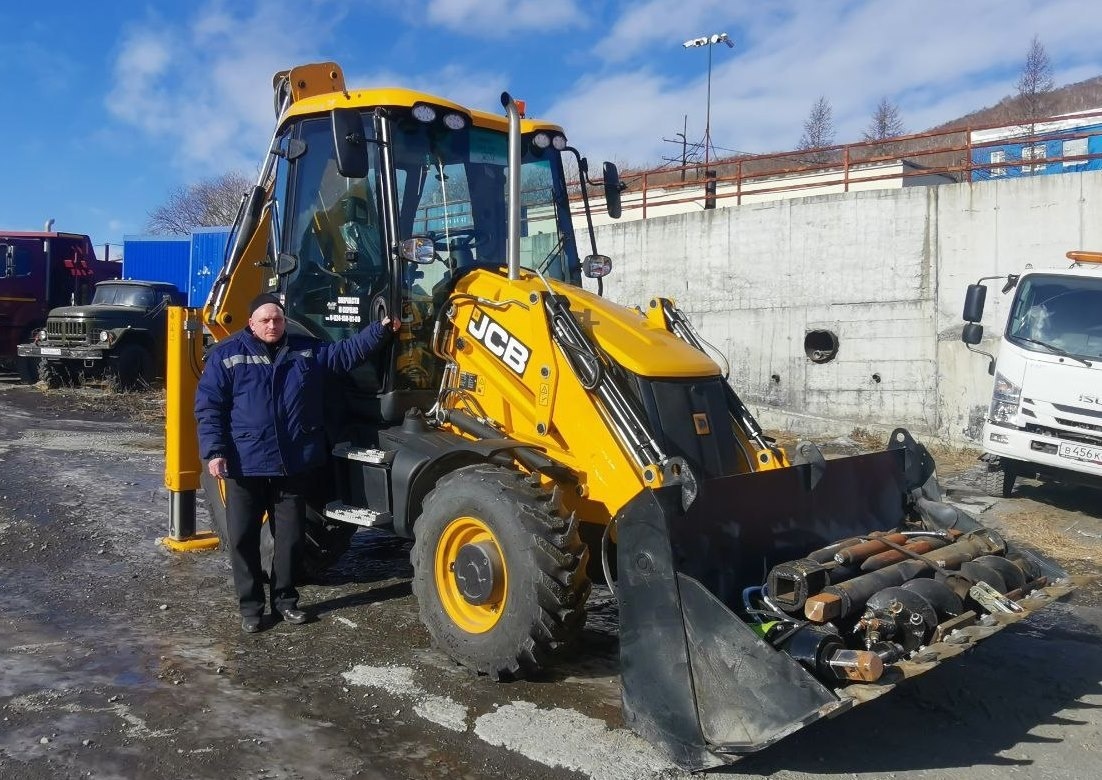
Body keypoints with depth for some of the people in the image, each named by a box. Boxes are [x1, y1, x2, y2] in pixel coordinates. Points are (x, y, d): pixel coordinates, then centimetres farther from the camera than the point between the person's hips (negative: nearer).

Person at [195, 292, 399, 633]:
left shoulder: (307, 350, 9)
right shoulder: (226, 355, -1)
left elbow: (347, 352, 10)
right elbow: (208, 406, -3)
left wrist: (381, 329, 0)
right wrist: (214, 451, -12)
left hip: (293, 463, 3)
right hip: (245, 464, -2)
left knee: (290, 537, 10)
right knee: (243, 537, 5)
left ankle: (285, 599, 26)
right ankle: (250, 605, 19)